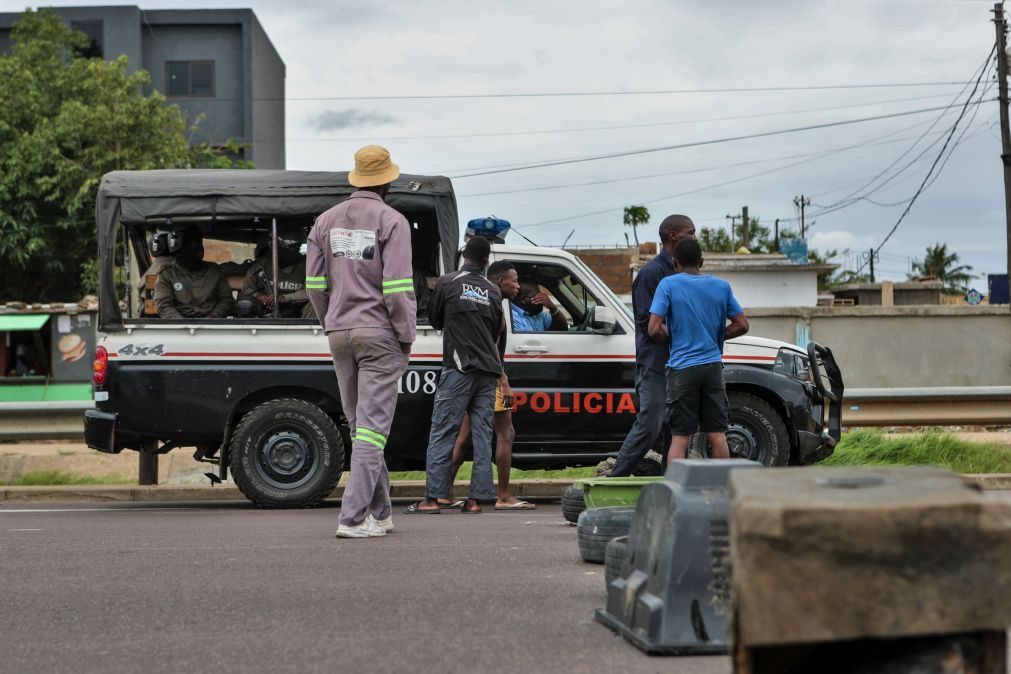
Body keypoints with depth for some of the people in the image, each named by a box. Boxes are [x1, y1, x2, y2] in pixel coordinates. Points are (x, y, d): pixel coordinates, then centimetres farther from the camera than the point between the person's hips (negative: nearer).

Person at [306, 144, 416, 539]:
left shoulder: (327, 221, 10)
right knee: (372, 425, -5)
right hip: (379, 333, -6)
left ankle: (380, 513, 20)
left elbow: (314, 284, 9)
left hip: (340, 333, 6)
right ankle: (353, 517, -11)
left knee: (359, 425, 14)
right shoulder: (391, 222, -8)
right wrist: (406, 337, -6)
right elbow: (397, 287, -14)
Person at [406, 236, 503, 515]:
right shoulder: (493, 291, 12)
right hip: (488, 370, 4)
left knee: (442, 432, -3)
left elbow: (434, 319, 12)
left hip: (459, 367, -4)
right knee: (482, 434, 4)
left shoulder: (447, 282, -1)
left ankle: (433, 497, -7)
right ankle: (477, 498, 2)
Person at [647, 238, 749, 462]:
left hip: (682, 368, -2)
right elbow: (742, 325, 7)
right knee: (717, 435, 6)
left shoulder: (668, 285, -5)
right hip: (712, 366, 3)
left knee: (679, 437, 0)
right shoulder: (721, 286, 6)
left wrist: (670, 336, 8)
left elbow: (655, 330, -12)